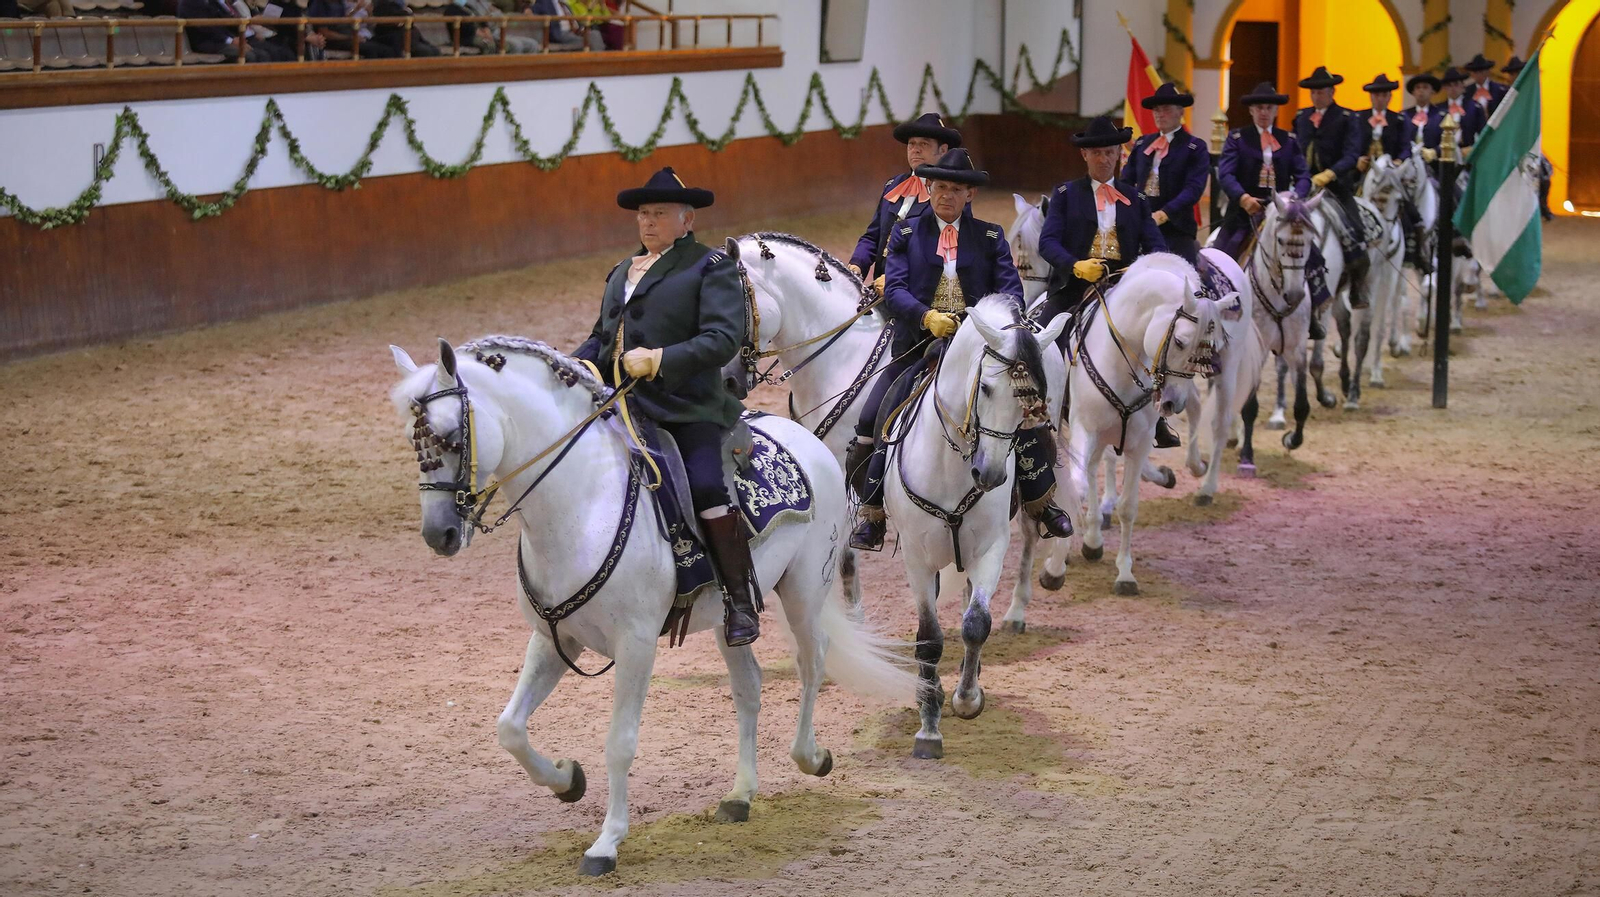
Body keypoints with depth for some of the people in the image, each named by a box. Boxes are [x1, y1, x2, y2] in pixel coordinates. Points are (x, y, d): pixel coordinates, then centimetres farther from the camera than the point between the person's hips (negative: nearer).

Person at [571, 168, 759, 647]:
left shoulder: (711, 267, 0)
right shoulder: (622, 272, 23)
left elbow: (723, 338, -12)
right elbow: (602, 337, 27)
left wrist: (659, 359, -21)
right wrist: (576, 367, 5)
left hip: (688, 409, -7)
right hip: (621, 406, 7)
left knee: (705, 486, -25)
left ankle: (741, 599, -11)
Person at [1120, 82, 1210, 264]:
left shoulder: (1195, 148, -1)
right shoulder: (1142, 144, 16)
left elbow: (1193, 189, -13)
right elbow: (1127, 181, 15)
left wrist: (1162, 215, -25)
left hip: (1176, 229, -4)